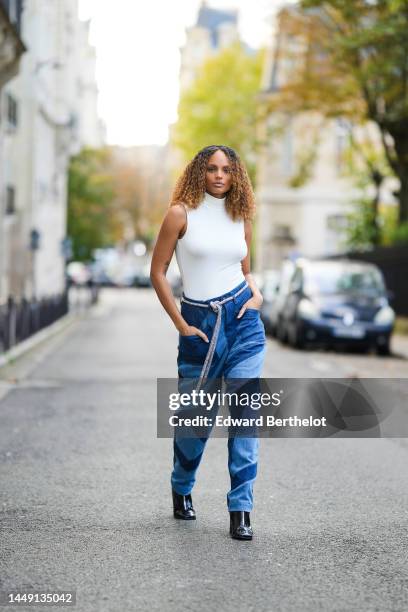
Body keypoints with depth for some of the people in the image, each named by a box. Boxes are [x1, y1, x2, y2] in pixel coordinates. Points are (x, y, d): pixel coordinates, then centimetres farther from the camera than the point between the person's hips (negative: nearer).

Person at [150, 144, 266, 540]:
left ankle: (241, 509, 0)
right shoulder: (181, 214, -3)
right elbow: (157, 272, -2)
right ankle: (181, 489, 34)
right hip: (199, 324, -2)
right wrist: (181, 325, -5)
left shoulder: (240, 218, 9)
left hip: (243, 320, 3)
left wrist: (256, 292, 0)